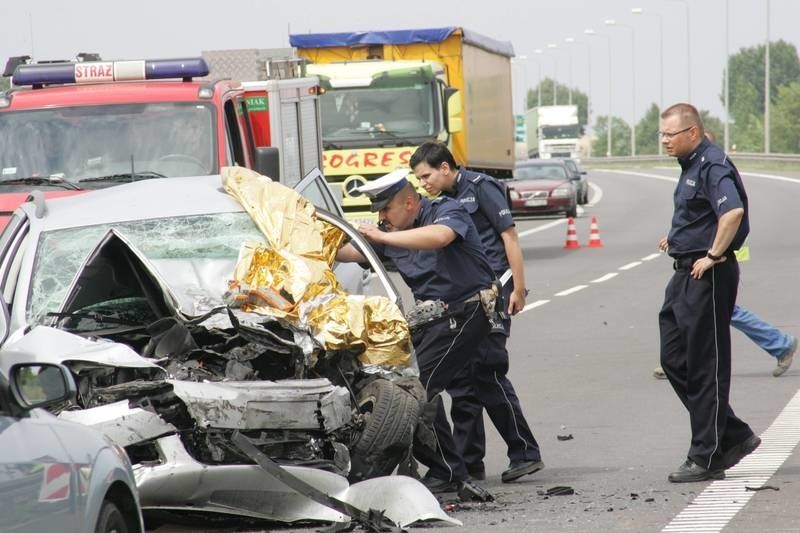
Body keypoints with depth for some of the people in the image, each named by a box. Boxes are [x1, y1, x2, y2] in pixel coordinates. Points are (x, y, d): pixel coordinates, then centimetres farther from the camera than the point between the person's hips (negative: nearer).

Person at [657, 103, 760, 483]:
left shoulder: (713, 166, -17)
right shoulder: (692, 166, 15)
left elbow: (733, 212, -33)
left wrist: (713, 255, -24)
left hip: (708, 277, -10)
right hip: (686, 275, 10)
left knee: (705, 367, -3)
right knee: (675, 361, 11)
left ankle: (706, 457, 5)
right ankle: (734, 436, 18)